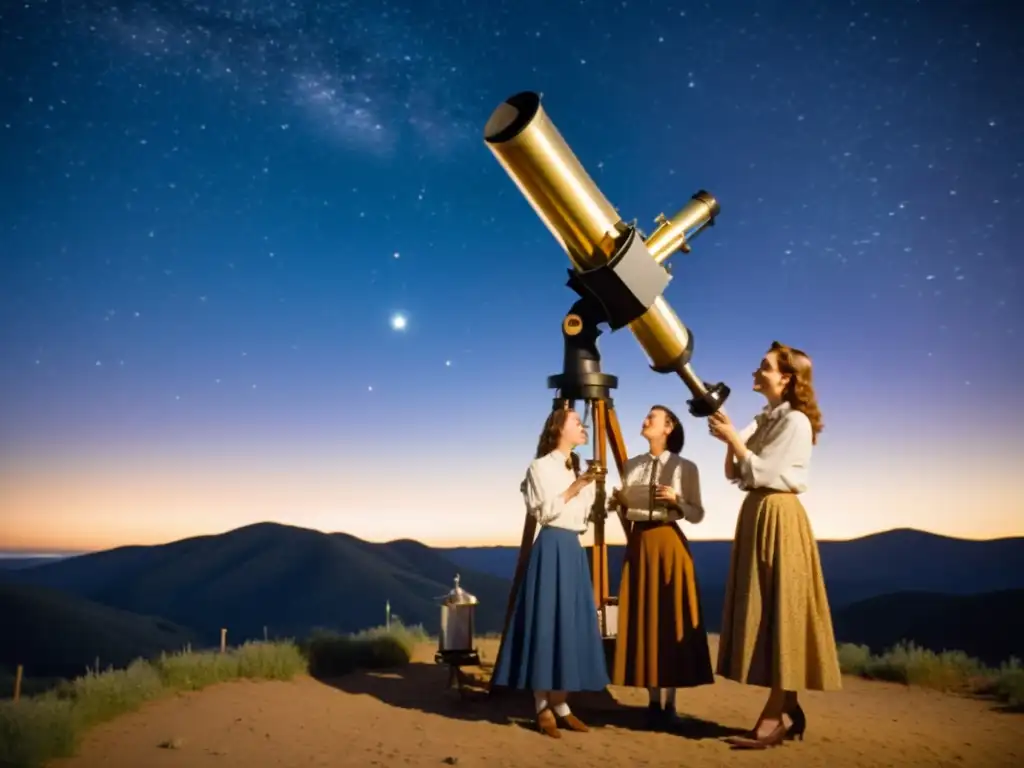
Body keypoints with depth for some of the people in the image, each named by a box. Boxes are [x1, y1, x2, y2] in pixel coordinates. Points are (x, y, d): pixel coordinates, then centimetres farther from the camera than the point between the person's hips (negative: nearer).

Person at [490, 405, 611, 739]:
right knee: (547, 621, -7)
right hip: (552, 547, -8)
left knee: (571, 622, 6)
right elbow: (543, 511, -14)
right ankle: (543, 707, 0)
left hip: (574, 548, 8)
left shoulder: (578, 468, 18)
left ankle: (560, 704, 13)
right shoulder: (541, 466, -4)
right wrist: (576, 487, -16)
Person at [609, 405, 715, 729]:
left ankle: (670, 702, 7)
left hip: (669, 544, -4)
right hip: (638, 543, 4)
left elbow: (697, 514, -1)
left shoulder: (685, 468, -2)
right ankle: (653, 701, 12)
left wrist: (676, 500, -18)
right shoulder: (631, 465, 11)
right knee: (642, 618, 4)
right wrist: (619, 501, -6)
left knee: (671, 617, -3)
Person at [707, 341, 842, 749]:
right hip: (756, 516, 9)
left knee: (779, 612, -5)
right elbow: (734, 475, 12)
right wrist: (729, 440, -2)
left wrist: (733, 437, -11)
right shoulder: (763, 421, 14)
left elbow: (762, 472, -17)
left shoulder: (796, 422, -11)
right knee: (763, 613, 10)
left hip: (779, 519, -9)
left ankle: (776, 715, 1)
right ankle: (786, 709, 18)